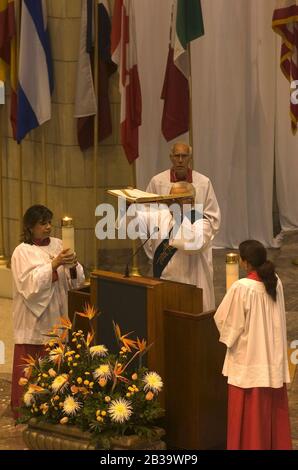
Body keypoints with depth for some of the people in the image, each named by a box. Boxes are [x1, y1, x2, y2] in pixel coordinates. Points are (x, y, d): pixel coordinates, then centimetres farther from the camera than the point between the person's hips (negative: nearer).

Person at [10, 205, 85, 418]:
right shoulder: (22, 252, -7)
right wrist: (54, 264, -23)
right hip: (32, 320, -5)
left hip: (55, 317, 5)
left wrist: (73, 266, -13)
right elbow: (30, 283, -19)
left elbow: (75, 281, 8)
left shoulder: (58, 245, 7)